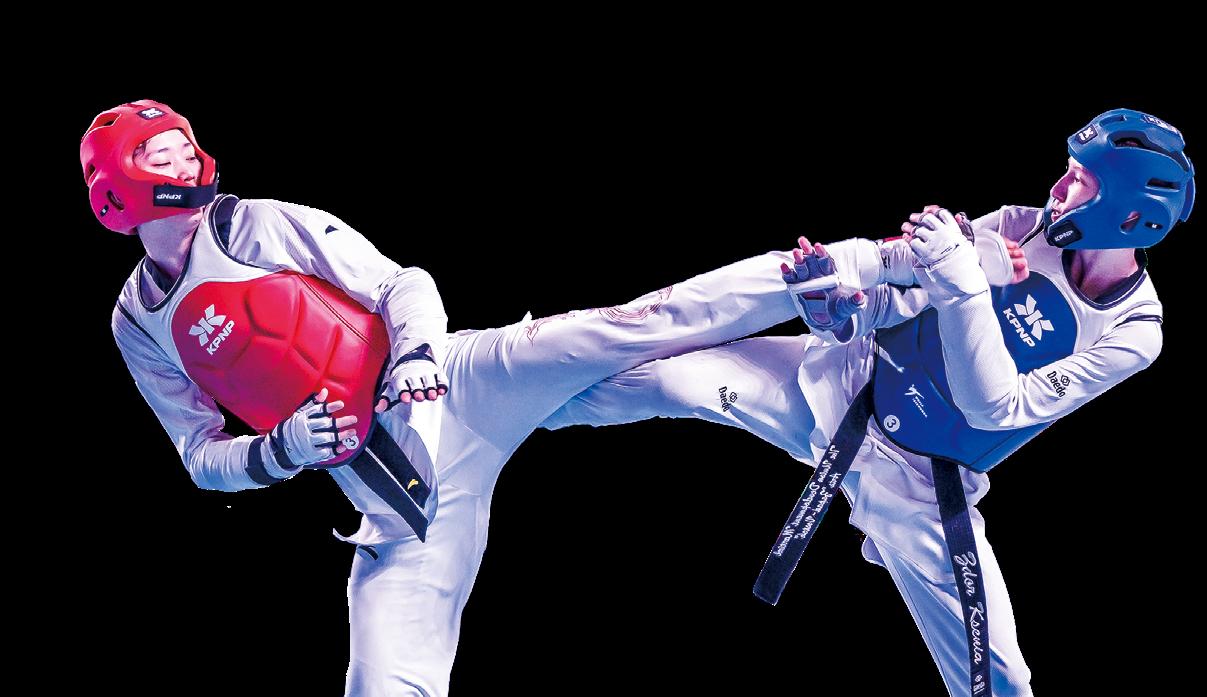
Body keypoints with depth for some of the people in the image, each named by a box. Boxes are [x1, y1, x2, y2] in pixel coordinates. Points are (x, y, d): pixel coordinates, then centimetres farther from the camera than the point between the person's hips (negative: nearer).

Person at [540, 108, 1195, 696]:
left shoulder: (1134, 333, -16)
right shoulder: (1022, 227, -7)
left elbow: (993, 406, -23)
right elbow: (905, 288, -2)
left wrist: (961, 280, -32)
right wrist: (839, 309, -25)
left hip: (922, 490, -2)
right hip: (846, 383, 2)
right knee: (666, 378, -7)